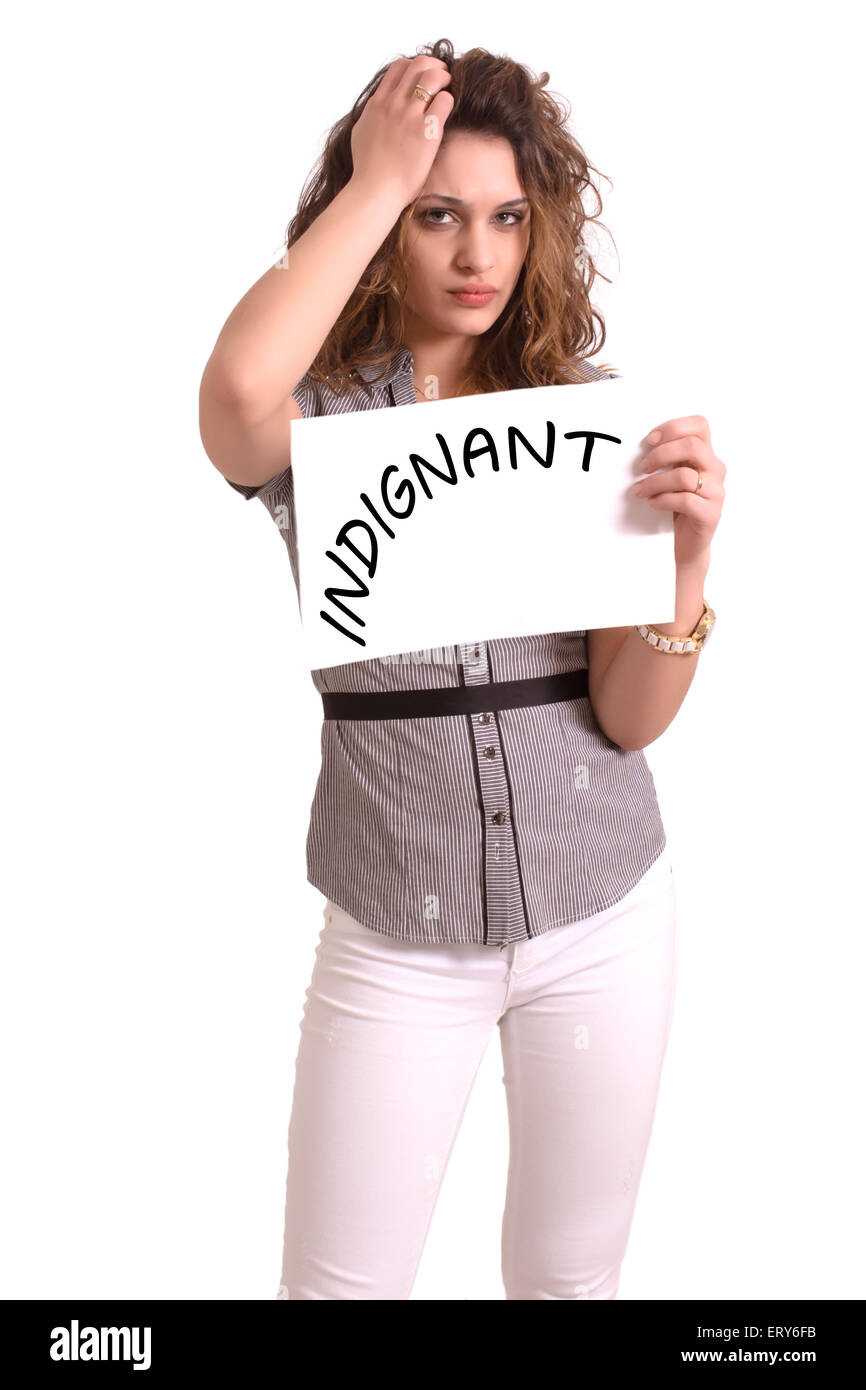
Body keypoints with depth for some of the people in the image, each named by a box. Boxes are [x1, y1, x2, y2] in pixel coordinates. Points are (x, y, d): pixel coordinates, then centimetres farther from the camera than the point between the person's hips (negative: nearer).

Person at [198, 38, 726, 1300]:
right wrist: (375, 179, -22)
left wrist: (688, 550, -24)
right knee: (340, 1281, 9)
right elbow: (237, 393, -35)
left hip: (605, 916, 2)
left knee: (570, 1276, 18)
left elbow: (633, 718, -6)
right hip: (395, 942, -1)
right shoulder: (319, 413, -7)